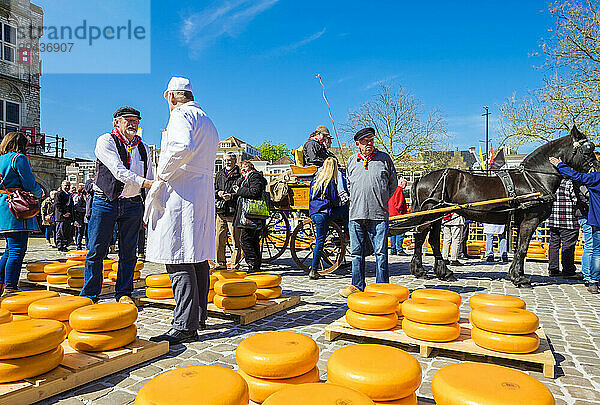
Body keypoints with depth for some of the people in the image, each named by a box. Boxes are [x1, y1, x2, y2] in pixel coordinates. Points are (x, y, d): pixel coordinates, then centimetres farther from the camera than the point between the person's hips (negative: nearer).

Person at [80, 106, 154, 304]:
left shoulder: (143, 148, 12)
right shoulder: (105, 141, -3)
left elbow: (150, 177, 15)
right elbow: (118, 171, -19)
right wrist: (144, 182, -32)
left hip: (132, 204, 4)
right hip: (105, 201, -4)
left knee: (128, 253, 7)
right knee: (97, 251, 1)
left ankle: (124, 294, 18)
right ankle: (89, 295, 14)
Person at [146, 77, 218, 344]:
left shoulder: (181, 115, -3)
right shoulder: (207, 122, 26)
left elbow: (183, 146, -25)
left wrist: (162, 174, -13)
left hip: (181, 193, -10)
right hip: (205, 192, 10)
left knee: (179, 261, -10)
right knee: (198, 259, 11)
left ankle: (185, 326, -8)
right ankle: (199, 317, 20)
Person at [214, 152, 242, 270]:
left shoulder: (240, 175, 0)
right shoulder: (219, 175, 17)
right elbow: (212, 191, 21)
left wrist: (231, 196, -18)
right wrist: (218, 193, -1)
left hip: (234, 212, -5)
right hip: (221, 211, 5)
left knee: (235, 239, -2)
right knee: (220, 239, 6)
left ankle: (235, 264, 7)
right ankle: (221, 263, 17)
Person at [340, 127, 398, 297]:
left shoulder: (384, 158, 6)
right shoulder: (351, 161, 12)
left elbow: (393, 183, 15)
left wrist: (381, 200, 12)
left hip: (379, 214, -2)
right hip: (356, 214, 3)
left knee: (381, 253, 0)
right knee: (356, 253, 8)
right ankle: (357, 285, 20)